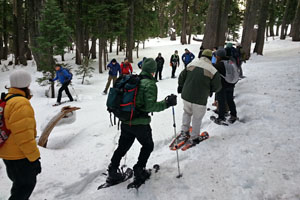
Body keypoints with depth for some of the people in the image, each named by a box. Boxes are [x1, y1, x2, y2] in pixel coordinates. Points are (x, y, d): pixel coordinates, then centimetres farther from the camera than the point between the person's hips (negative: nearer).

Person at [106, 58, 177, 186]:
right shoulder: (150, 84, -16)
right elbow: (150, 106, -22)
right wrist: (167, 103, -16)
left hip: (125, 121, 6)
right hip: (140, 123, -6)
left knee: (122, 146, 20)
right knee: (148, 146, 19)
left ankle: (112, 171, 25)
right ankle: (139, 171, 21)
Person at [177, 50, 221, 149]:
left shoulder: (191, 65, 1)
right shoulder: (213, 71, -10)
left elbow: (182, 77, 9)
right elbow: (217, 87, -3)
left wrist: (180, 86, 26)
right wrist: (210, 90, 19)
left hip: (186, 96, 4)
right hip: (200, 100, -4)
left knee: (187, 113, 27)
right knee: (197, 118, 13)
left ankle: (184, 133, 28)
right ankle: (194, 138, 23)